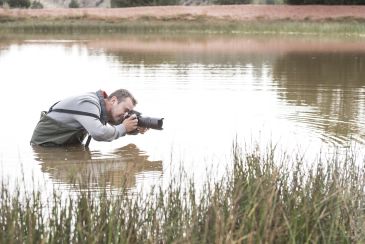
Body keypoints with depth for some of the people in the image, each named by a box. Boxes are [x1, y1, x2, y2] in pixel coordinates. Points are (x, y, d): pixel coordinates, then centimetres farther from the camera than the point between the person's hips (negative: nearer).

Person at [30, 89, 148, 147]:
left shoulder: (104, 106, 0)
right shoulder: (88, 104, -28)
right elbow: (99, 133, -41)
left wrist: (136, 129, -13)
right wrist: (123, 128, -26)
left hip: (69, 145, 9)